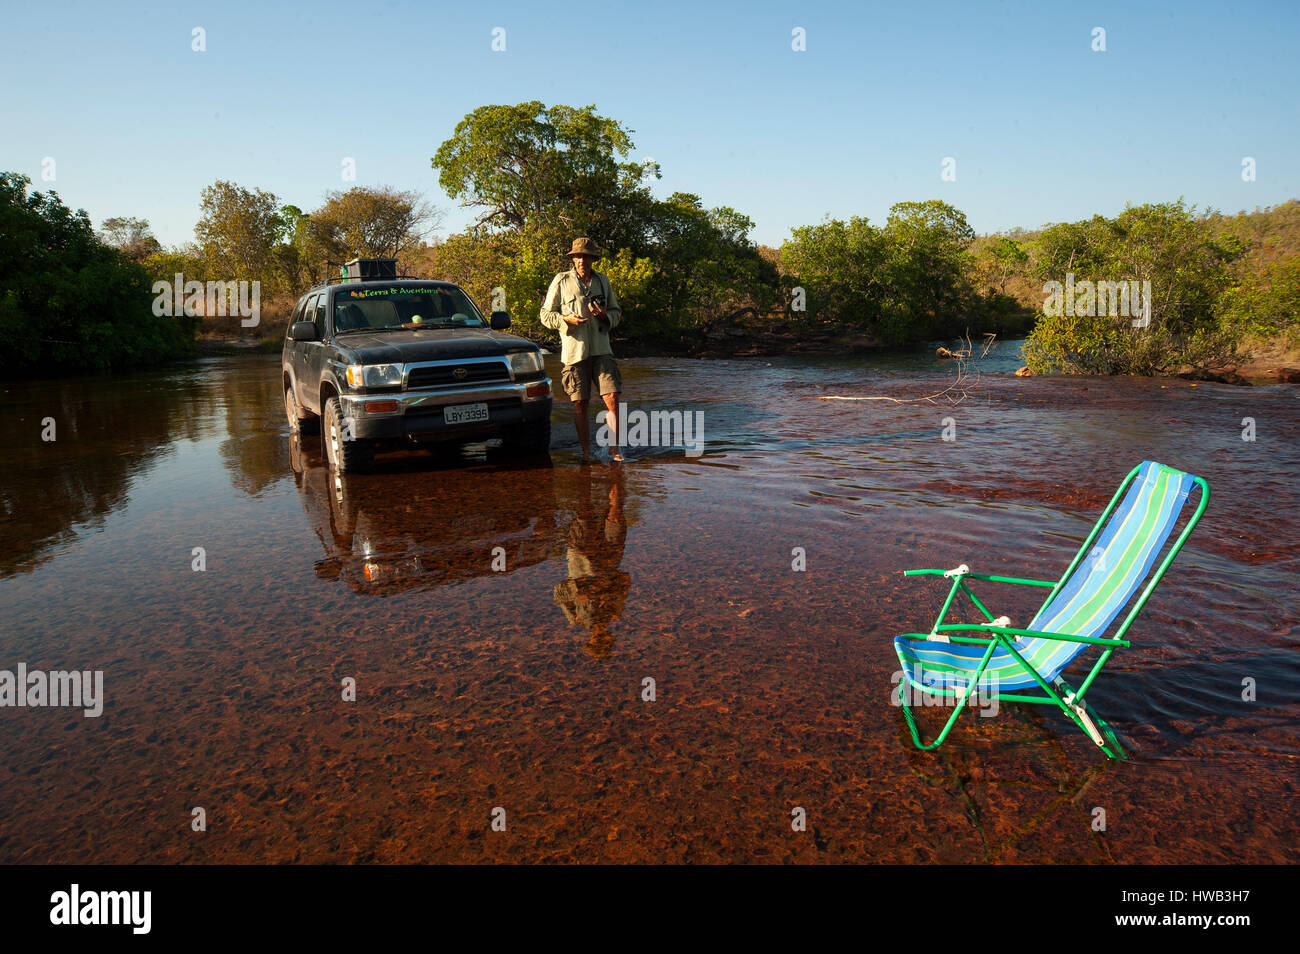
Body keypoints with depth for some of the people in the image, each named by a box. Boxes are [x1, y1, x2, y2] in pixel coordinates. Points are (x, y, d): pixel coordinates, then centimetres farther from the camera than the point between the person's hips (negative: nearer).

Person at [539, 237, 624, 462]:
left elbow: (617, 312, 20)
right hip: (574, 350, -2)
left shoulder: (602, 281, 14)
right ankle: (586, 452, 13)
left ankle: (615, 449, 1)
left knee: (611, 398, -9)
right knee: (580, 405, 2)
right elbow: (546, 315, 4)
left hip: (601, 349, 2)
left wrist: (605, 315, -3)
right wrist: (567, 319, -14)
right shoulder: (561, 281, 3)